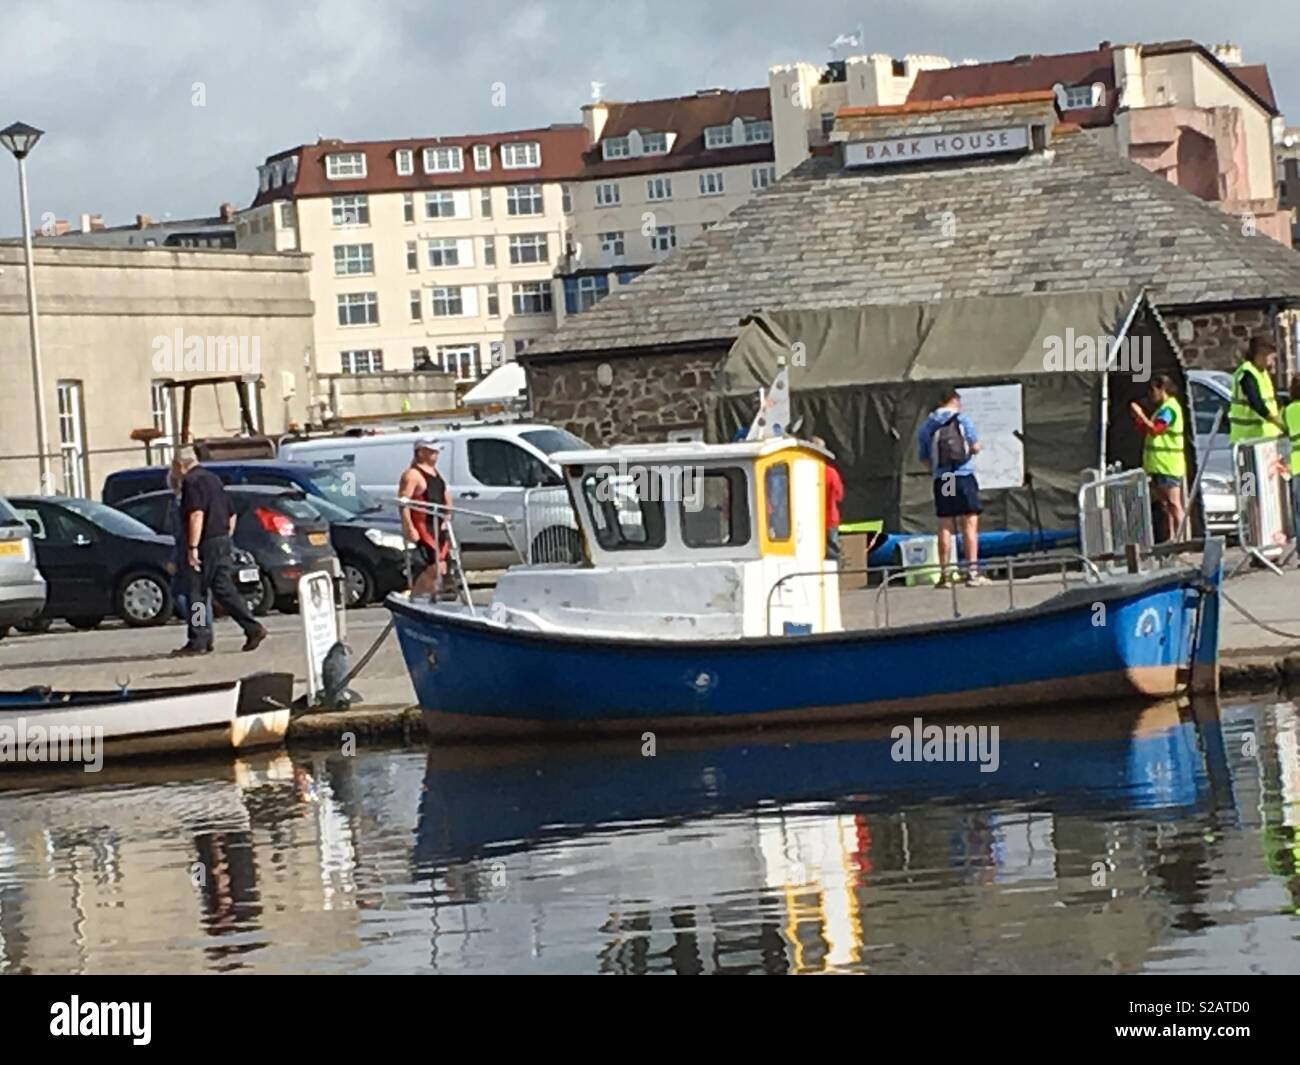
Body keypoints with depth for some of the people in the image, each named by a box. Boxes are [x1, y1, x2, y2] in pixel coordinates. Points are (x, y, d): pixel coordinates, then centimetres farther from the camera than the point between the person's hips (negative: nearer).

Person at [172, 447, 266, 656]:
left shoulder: (191, 481, -10)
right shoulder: (213, 479, 19)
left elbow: (196, 514, -22)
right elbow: (231, 515, 22)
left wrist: (193, 547, -23)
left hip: (205, 544, -8)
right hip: (223, 543, 8)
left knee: (196, 593, -1)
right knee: (224, 589, 9)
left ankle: (197, 642, 0)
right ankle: (253, 629, -1)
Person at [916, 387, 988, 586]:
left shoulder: (926, 426, 9)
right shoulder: (962, 420, -1)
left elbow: (923, 458, 10)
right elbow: (975, 447, -5)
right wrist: (971, 447, 17)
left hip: (940, 479, 3)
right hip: (963, 476, -3)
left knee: (945, 527, 6)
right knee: (970, 524, -1)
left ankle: (945, 574, 3)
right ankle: (972, 571, -6)